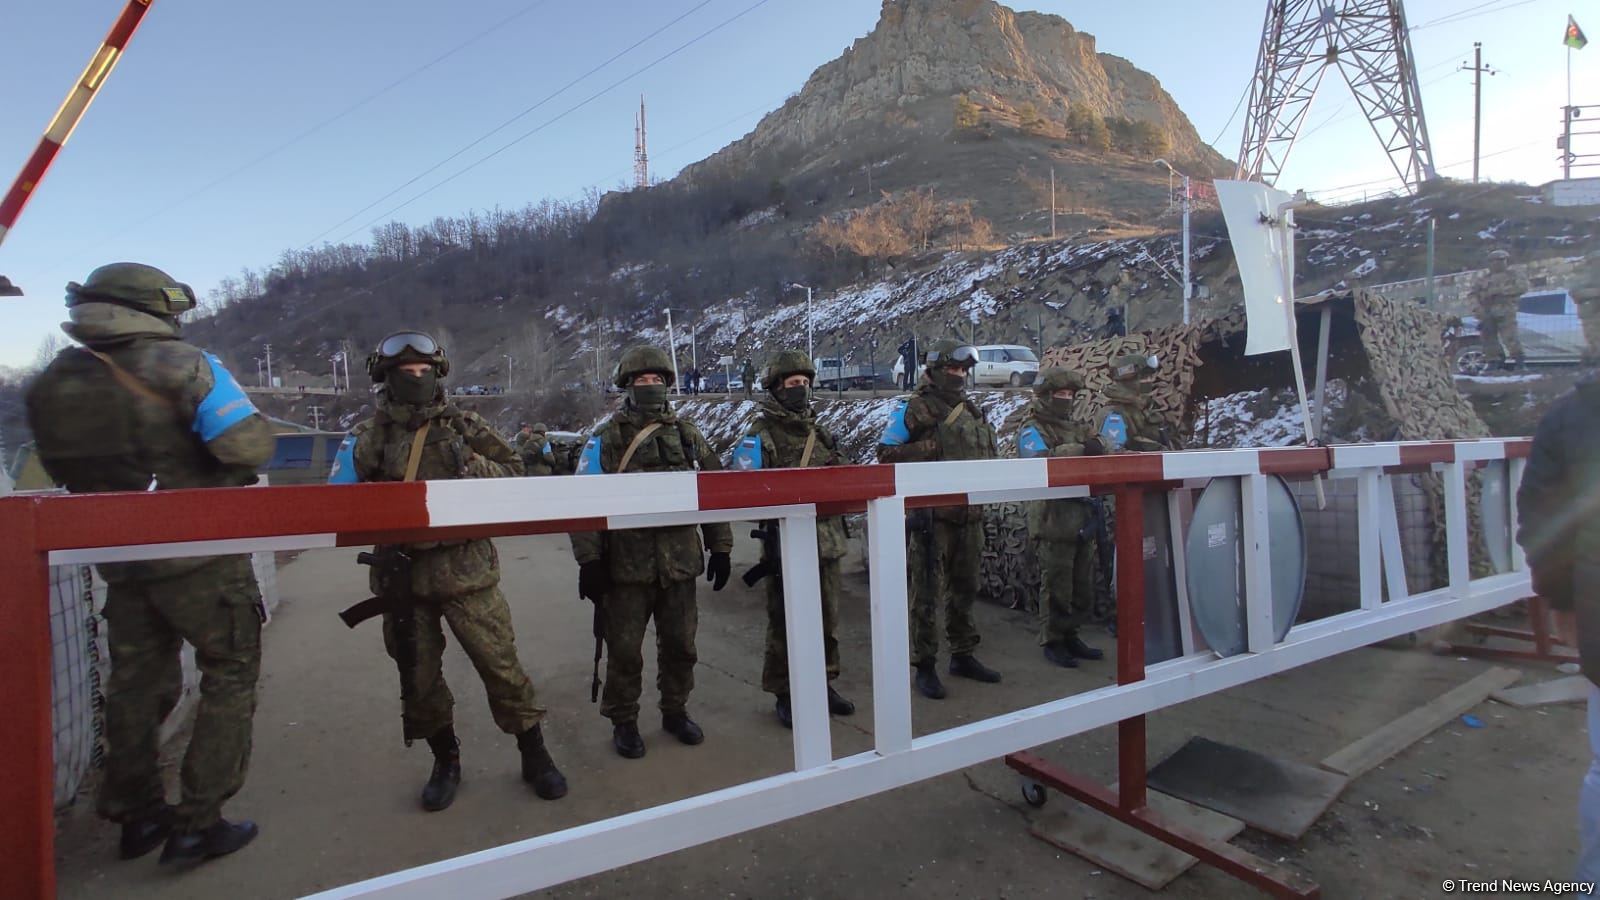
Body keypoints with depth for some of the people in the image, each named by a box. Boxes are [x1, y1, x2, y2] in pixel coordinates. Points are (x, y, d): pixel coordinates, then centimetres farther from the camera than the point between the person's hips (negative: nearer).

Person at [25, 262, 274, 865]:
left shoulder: (51, 383, 5)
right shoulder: (178, 365, -14)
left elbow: (67, 471, 10)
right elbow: (252, 446, -20)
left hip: (119, 561, 6)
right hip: (198, 554, -6)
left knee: (137, 682, 18)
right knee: (230, 675, 6)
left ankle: (136, 816, 30)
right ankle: (198, 824, 8)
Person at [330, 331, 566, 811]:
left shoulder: (464, 426, 4)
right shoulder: (371, 436, 4)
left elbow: (513, 469, 5)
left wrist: (473, 465, -11)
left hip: (467, 571, -1)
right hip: (403, 576, 2)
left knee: (501, 664, 1)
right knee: (419, 678, 12)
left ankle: (534, 755, 18)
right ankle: (445, 761, 34)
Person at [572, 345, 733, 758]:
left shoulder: (686, 434, 9)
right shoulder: (606, 437, 0)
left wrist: (720, 547, 8)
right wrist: (589, 560, -11)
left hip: (679, 562, 3)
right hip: (626, 564, -3)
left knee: (680, 644, 13)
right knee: (624, 650, 7)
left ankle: (675, 711, 33)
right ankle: (623, 722, 26)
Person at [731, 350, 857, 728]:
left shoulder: (819, 431, 13)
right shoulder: (760, 435, -7)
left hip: (826, 541, 6)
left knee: (826, 619, 16)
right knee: (785, 623, 5)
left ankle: (823, 683, 33)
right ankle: (784, 695, 19)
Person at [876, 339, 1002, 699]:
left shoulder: (973, 410, 15)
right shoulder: (913, 409, -6)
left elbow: (989, 454, 25)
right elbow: (886, 452, -8)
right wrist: (930, 448, -18)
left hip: (970, 514, 7)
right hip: (931, 515, -7)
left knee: (965, 589, 17)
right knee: (927, 594, 0)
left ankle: (963, 655, 31)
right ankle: (924, 666, 11)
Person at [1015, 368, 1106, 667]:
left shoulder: (1077, 426, 17)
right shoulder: (1032, 429, -7)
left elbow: (1100, 455, 12)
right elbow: (1040, 460, -24)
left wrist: (1098, 449, -10)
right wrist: (1080, 450, -27)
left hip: (1083, 516, 8)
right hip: (1053, 518, -8)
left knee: (1083, 585, 15)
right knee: (1056, 586, 0)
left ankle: (1070, 635, 29)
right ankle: (1052, 641, 13)